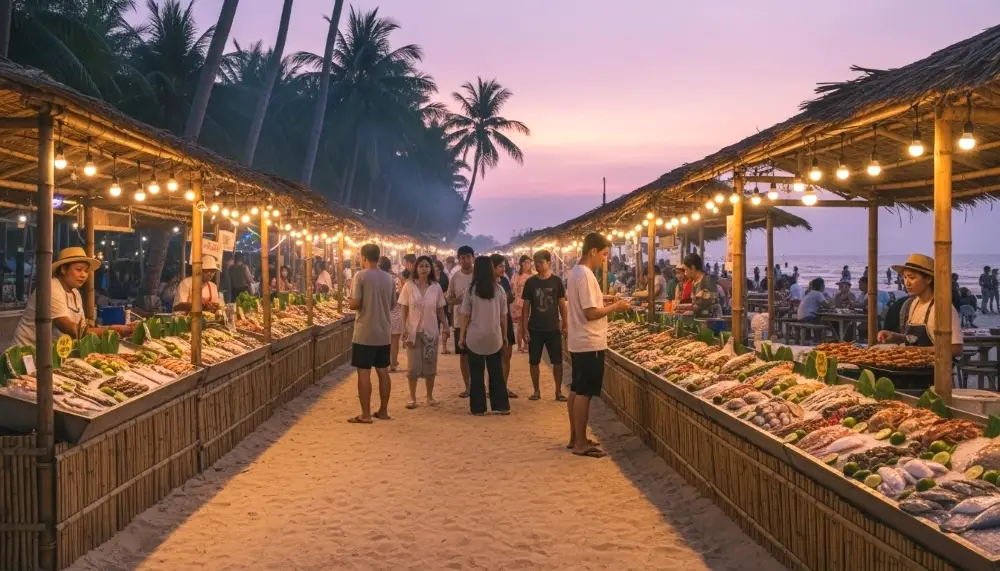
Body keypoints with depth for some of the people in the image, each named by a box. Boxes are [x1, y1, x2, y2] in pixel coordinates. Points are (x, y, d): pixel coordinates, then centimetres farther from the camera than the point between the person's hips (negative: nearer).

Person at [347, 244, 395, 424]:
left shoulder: (361, 276, -12)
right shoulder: (388, 278, 6)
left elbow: (355, 304, -16)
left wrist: (349, 302, 5)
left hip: (364, 334, -6)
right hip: (383, 333, 6)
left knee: (364, 373, -1)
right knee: (383, 372, 12)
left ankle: (365, 415, 1)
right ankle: (383, 411, 20)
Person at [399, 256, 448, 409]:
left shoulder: (436, 287, 0)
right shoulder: (409, 286, -5)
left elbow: (440, 310, 6)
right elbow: (404, 310, -2)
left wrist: (445, 327, 1)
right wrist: (403, 329, -8)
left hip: (431, 331, 1)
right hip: (413, 331, -1)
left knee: (430, 366, 8)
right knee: (413, 366, 2)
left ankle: (430, 396, 19)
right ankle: (412, 397, 13)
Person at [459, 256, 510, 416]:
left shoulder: (471, 289, -5)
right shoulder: (499, 289, 0)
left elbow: (465, 315, -3)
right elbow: (503, 315, 5)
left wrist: (462, 337, 5)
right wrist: (505, 336, 15)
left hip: (475, 338, -2)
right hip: (495, 337, 2)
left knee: (476, 374, 5)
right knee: (496, 373, 11)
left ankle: (478, 408, 9)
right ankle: (501, 406, 12)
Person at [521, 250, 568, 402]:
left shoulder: (556, 281, -2)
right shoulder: (530, 282, -1)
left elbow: (562, 304, 3)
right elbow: (525, 306, 2)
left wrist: (565, 324, -2)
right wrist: (524, 328, -3)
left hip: (553, 328, -1)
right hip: (535, 329, 1)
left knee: (557, 361, 3)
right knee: (534, 361, 6)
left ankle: (558, 391, 13)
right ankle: (536, 391, 18)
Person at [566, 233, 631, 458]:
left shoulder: (576, 271, 12)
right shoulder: (585, 275, -19)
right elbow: (591, 313, -23)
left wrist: (608, 303, 10)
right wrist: (615, 307, -11)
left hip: (579, 342, 10)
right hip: (589, 343, -10)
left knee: (576, 391, 14)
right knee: (584, 393, -5)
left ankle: (575, 438, 22)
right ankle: (580, 444, 0)